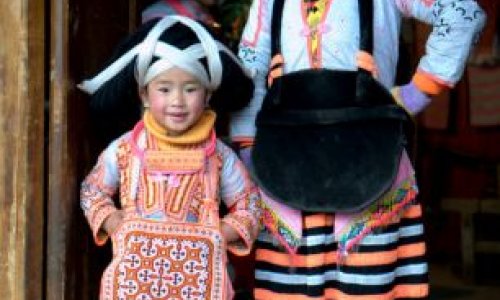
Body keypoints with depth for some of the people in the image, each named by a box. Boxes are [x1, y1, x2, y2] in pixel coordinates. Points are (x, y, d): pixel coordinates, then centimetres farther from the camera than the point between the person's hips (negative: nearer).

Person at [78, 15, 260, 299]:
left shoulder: (218, 155, -3)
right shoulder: (125, 148, -1)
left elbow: (248, 203, 6)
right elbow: (93, 189, 13)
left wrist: (222, 233, -10)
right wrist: (111, 221, -4)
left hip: (198, 276, 0)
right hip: (135, 272, 1)